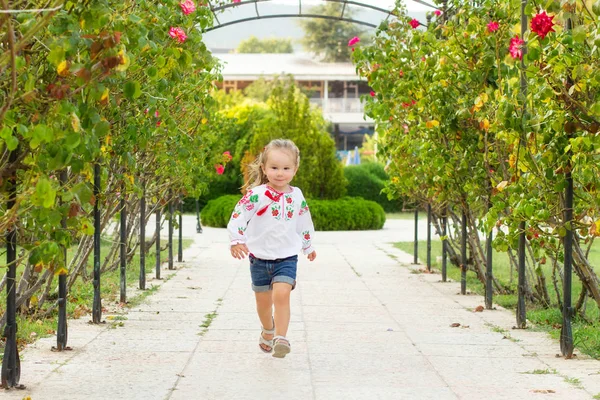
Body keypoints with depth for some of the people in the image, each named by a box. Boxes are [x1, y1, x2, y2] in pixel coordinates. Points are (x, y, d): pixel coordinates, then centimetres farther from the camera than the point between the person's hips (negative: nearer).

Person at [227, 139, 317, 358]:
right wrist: (237, 240, -26)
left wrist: (308, 246, 28)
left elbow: (304, 223, 17)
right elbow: (238, 216, -14)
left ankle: (281, 338, -22)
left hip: (287, 257, 0)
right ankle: (268, 330, 41)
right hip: (259, 257, 0)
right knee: (263, 300, 14)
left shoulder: (297, 196, 2)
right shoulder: (256, 195, -11)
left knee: (282, 295, -21)